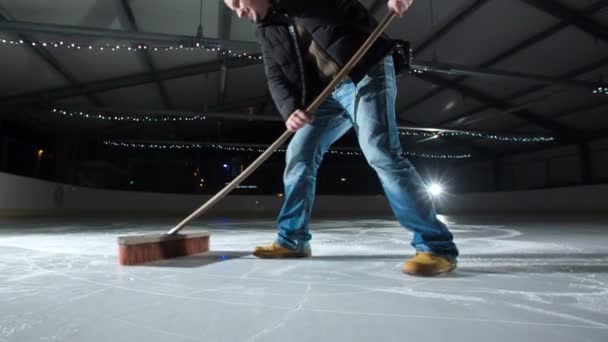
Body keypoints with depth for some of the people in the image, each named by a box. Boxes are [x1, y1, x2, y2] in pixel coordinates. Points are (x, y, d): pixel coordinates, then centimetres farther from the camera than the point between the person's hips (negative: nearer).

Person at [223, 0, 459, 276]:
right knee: (299, 154, 2)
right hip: (327, 93, 7)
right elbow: (276, 78, 4)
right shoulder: (267, 32, 15)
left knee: (379, 151, -22)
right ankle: (292, 240, 15)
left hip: (366, 71, -6)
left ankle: (436, 246, -14)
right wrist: (289, 109, -16)